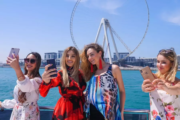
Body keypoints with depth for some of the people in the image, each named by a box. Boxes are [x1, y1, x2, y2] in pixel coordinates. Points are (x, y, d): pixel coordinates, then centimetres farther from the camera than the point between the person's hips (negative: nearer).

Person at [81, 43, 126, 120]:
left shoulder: (114, 69, -1)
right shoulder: (92, 72, 11)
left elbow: (122, 91, 2)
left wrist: (121, 112, -2)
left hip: (110, 113, -4)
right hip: (93, 113, 4)